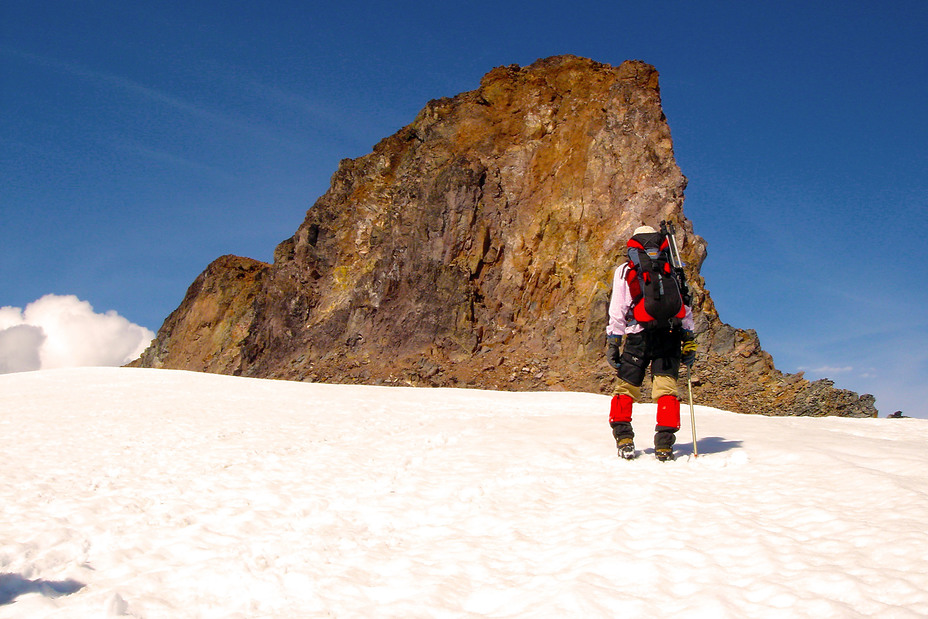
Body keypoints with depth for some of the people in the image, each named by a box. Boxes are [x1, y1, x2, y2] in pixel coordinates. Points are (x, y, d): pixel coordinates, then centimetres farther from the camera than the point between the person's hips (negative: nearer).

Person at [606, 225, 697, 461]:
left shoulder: (625, 270, 9)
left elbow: (617, 311, 2)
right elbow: (685, 307, 10)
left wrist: (613, 342, 3)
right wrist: (688, 341, 12)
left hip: (637, 337, -1)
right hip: (669, 337, 1)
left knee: (625, 388, 8)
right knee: (666, 390, 2)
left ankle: (624, 439, -2)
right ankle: (664, 444, -6)